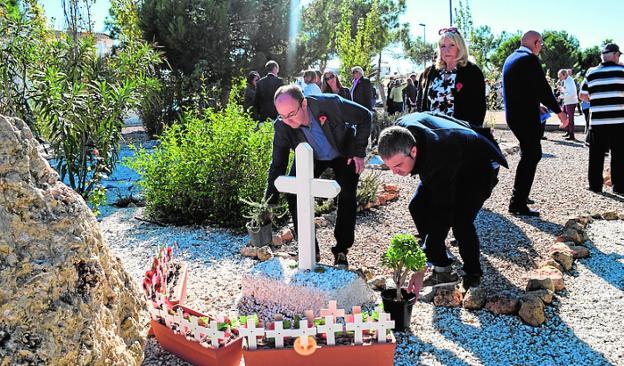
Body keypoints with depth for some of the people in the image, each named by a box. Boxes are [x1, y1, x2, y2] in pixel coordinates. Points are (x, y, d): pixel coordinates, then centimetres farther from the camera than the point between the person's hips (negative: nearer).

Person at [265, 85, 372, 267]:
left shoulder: (330, 104, -37)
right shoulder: (281, 127, -29)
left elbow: (364, 116, -19)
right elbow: (277, 167, -20)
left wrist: (359, 151, -20)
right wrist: (268, 205, -23)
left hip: (344, 154, -1)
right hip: (310, 159, 2)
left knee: (347, 198, -11)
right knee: (293, 196, -13)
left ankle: (341, 251, 7)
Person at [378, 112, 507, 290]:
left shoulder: (438, 161, -45)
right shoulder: (401, 128, -25)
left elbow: (442, 213, -41)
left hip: (480, 167, -8)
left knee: (460, 220, -25)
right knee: (418, 207, -8)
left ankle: (473, 275, 1)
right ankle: (442, 269, 0)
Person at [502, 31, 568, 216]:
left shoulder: (510, 58, 15)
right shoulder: (530, 59, -14)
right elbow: (543, 88, -17)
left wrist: (537, 106, 32)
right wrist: (559, 112, -9)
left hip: (512, 114, 10)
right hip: (526, 116, -10)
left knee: (533, 153, 21)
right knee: (530, 157, -5)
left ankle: (520, 195, 28)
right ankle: (518, 204, -5)